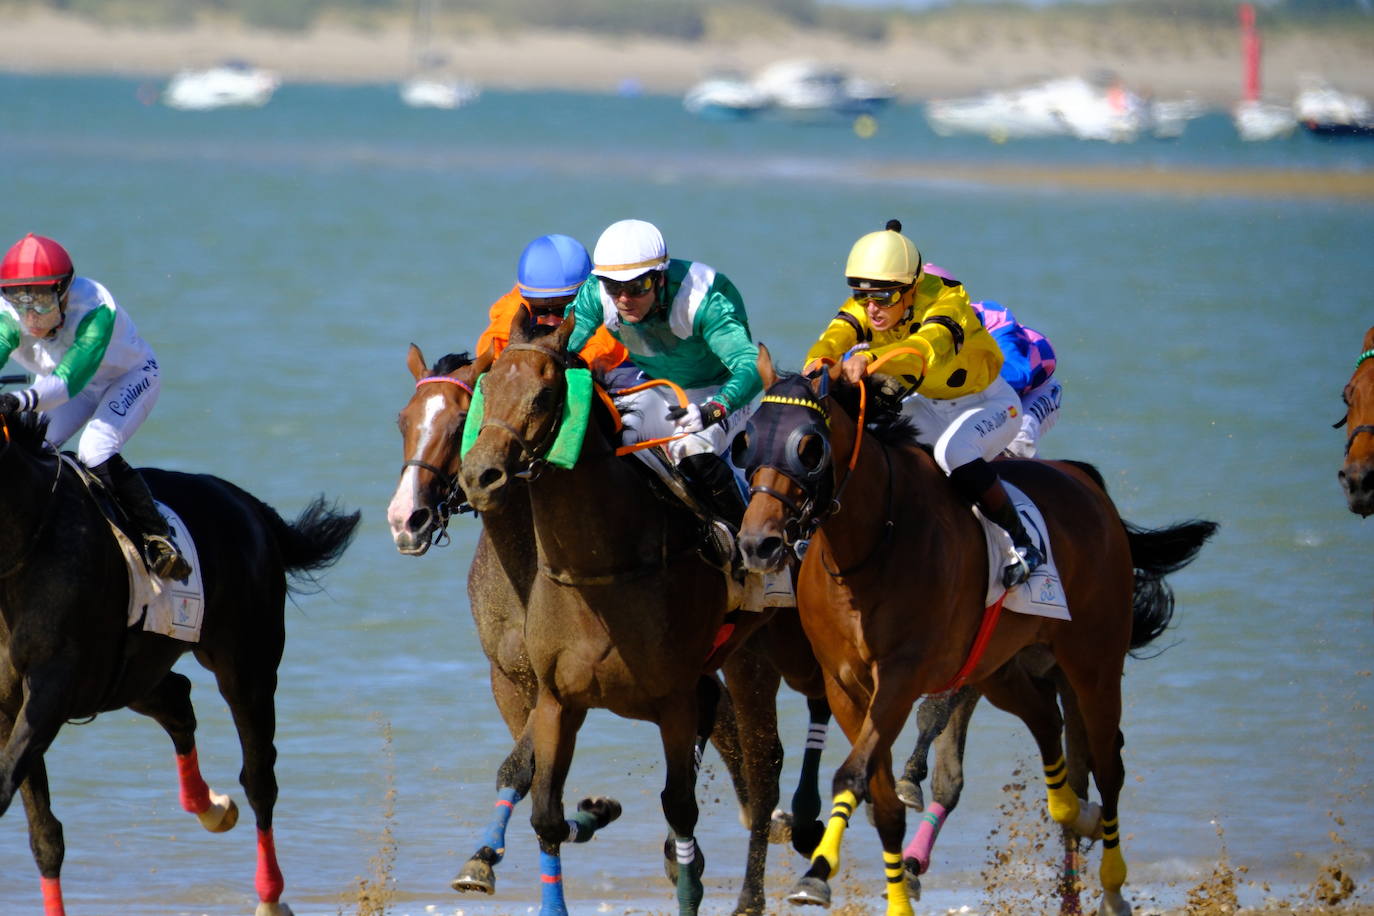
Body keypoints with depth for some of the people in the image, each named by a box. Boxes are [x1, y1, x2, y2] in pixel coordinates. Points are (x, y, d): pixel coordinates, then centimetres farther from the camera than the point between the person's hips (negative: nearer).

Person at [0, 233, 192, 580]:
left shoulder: (96, 310, -41)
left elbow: (69, 379, -52)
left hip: (129, 378, -5)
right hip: (57, 385, 5)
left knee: (96, 452, -29)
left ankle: (156, 536, -17)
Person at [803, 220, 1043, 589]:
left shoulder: (948, 301, -33)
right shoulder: (865, 308, -15)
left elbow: (926, 347, -54)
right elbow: (837, 334, -35)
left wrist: (870, 359, -73)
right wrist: (817, 362, -60)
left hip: (987, 403, -6)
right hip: (926, 403, 6)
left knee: (953, 452, -35)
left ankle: (1020, 540, -20)